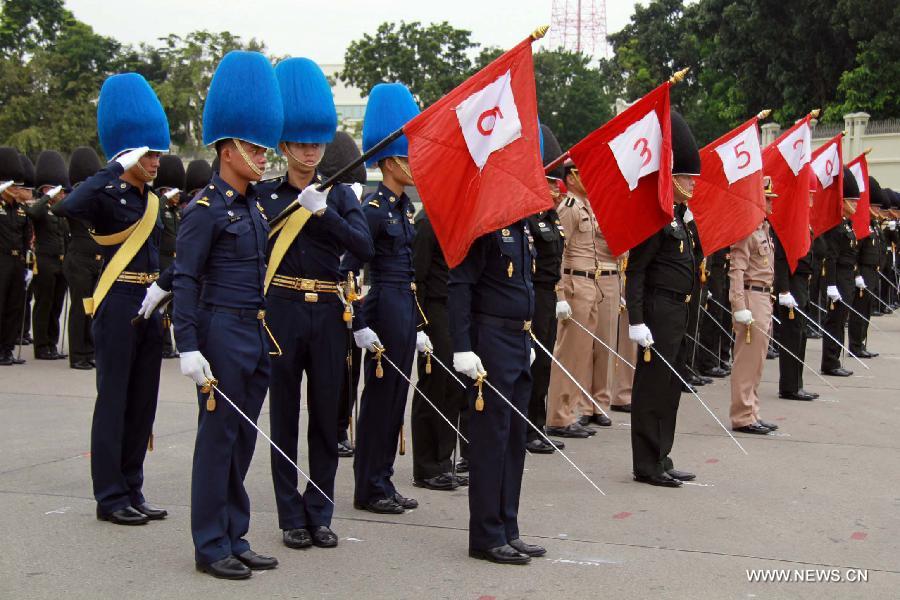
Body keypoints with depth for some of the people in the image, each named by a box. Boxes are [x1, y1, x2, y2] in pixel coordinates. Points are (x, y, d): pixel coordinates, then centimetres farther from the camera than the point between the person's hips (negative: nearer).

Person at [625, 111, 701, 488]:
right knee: (653, 389, -3)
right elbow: (635, 270, -20)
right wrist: (636, 321, -24)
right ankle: (648, 466, 5)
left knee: (668, 388, 14)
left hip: (675, 312, 10)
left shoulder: (675, 216, 15)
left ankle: (660, 460, 23)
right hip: (659, 312, -10)